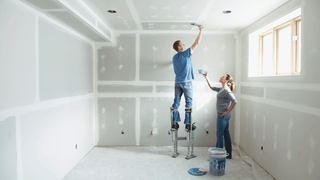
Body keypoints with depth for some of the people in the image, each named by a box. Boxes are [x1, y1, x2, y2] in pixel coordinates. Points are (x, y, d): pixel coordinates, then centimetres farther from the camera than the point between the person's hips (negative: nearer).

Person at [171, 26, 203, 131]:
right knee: (188, 102, 1)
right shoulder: (186, 53, -5)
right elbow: (197, 43, 1)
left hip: (177, 82, 6)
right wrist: (200, 30, 12)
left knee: (176, 102, 6)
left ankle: (174, 123, 7)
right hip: (186, 82, -5)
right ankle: (188, 124, 3)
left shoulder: (174, 58, 11)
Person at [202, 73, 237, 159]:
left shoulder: (226, 90, -16)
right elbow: (211, 87, 27)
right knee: (226, 134, 14)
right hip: (222, 114, 9)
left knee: (220, 135, -2)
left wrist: (227, 111, -19)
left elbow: (234, 101, -25)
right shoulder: (221, 89, 12)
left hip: (223, 115, -9)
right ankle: (228, 154, 23)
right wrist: (206, 78, 24)